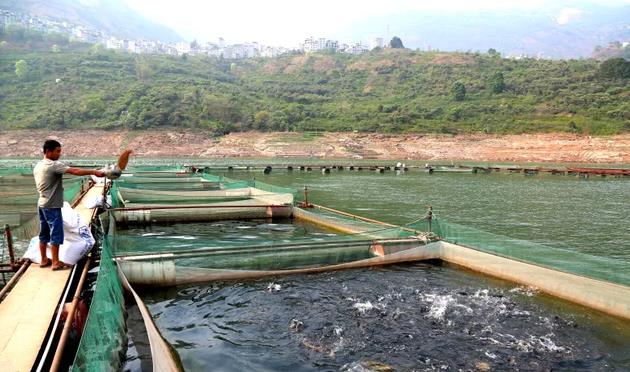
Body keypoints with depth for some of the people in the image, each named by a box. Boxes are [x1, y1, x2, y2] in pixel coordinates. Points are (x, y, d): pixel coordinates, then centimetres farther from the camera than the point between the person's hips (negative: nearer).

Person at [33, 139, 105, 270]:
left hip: (42, 204, 9)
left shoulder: (38, 166, 11)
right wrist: (93, 172, -26)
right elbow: (75, 171, -26)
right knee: (56, 233, -2)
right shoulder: (53, 165, -18)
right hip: (52, 206, -9)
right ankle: (55, 262, 3)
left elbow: (40, 185, 17)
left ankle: (44, 260, 24)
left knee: (44, 233, 15)